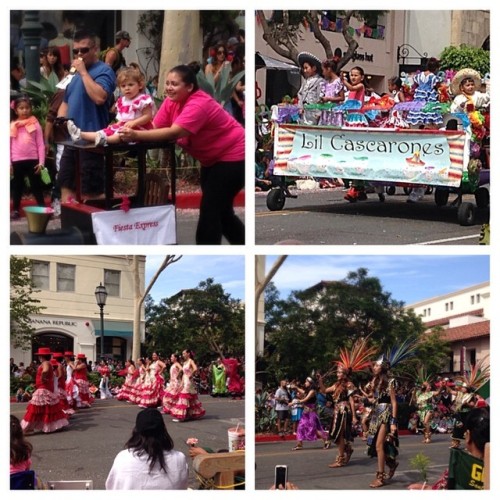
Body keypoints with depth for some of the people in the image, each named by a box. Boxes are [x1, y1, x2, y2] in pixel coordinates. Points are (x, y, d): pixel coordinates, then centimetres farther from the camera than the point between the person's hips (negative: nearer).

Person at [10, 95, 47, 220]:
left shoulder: (35, 124, 2)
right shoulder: (12, 126, 5)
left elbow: (40, 144, 1)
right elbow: (9, 145, 6)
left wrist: (41, 162, -5)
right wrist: (9, 163, 1)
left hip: (33, 160, -1)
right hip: (17, 161, 1)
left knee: (36, 186, 4)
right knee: (17, 186, 9)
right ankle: (15, 210, 16)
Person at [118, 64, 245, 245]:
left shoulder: (198, 104, -30)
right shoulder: (171, 101, -4)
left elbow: (174, 132, -41)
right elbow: (155, 126, -11)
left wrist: (137, 135, -47)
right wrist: (133, 129, -31)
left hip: (232, 156, -10)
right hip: (212, 158, 10)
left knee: (210, 209, -11)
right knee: (219, 209, 18)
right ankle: (243, 244, 34)